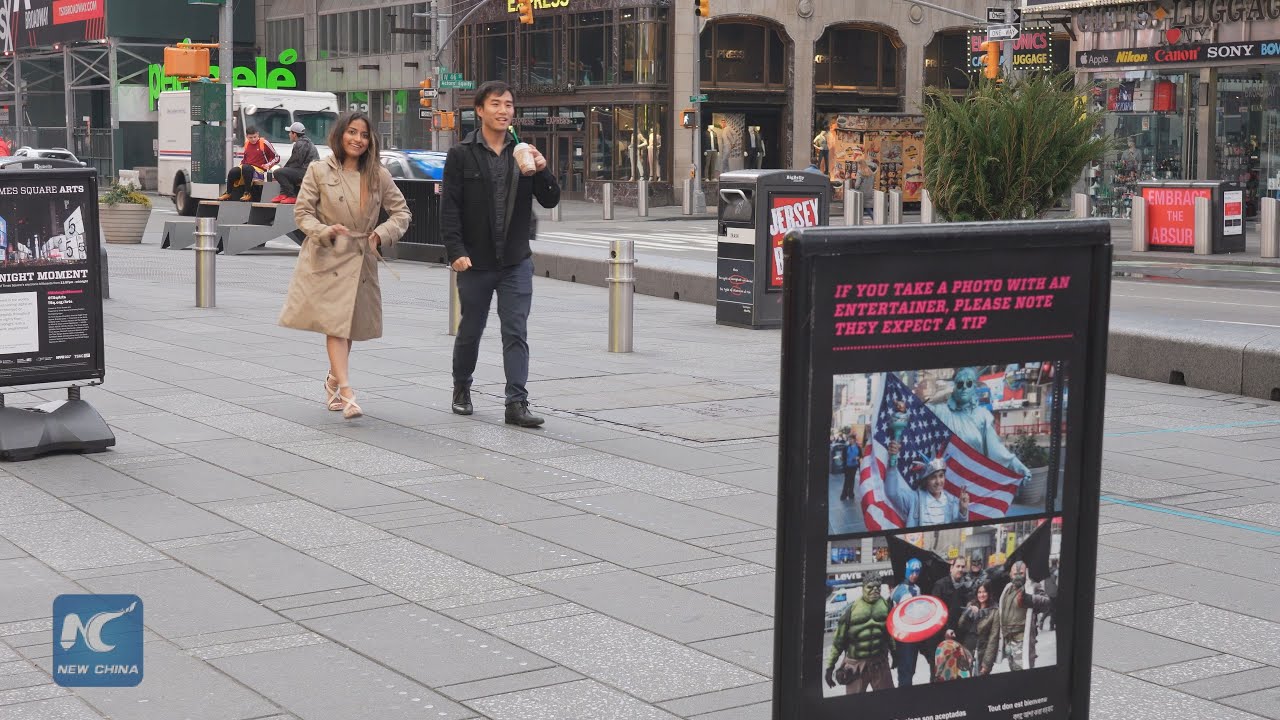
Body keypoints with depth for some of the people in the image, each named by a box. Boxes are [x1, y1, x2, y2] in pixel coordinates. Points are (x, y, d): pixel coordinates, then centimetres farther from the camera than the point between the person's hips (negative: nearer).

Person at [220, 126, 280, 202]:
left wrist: (269, 165, -16)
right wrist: (241, 164, 10)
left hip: (259, 170, -6)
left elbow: (277, 157, -1)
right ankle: (228, 193, -3)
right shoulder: (247, 144, 13)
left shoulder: (264, 143, -5)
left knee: (246, 168, -38)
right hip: (246, 169, 6)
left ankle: (247, 194, -31)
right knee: (232, 172, -22)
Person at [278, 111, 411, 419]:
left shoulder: (379, 175, 6)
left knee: (351, 324, 11)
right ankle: (347, 394, -19)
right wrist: (327, 231, -17)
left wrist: (382, 233, -9)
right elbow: (302, 212, 0)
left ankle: (333, 380, 35)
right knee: (335, 323, -13)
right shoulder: (319, 171, -1)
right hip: (327, 258, -3)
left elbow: (401, 212, 10)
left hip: (362, 260, 3)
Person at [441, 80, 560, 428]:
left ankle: (516, 403, -6)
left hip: (516, 261, 1)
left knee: (516, 333, -5)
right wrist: (456, 252, -14)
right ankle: (462, 390, 33)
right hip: (475, 262, -1)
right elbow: (450, 208, -5)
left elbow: (550, 201, 3)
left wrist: (541, 170, -16)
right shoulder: (461, 155, -2)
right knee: (470, 331, 12)